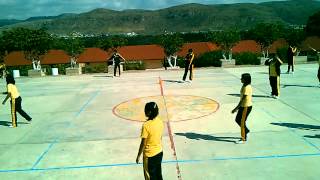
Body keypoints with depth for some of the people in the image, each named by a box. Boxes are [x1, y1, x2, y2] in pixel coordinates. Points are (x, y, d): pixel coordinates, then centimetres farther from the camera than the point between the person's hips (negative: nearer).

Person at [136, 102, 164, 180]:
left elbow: (143, 143, -19)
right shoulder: (160, 121, -5)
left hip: (150, 155, -7)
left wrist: (138, 156, -7)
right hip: (159, 152, 7)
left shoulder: (146, 125, -25)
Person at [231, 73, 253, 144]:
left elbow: (242, 99, -23)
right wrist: (238, 107, 21)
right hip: (243, 106, 9)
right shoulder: (245, 86, 8)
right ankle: (246, 130, 36)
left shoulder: (247, 88, -22)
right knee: (237, 120, 18)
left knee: (242, 122, 0)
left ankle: (243, 139, 12)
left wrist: (236, 108, -21)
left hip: (246, 107, -9)